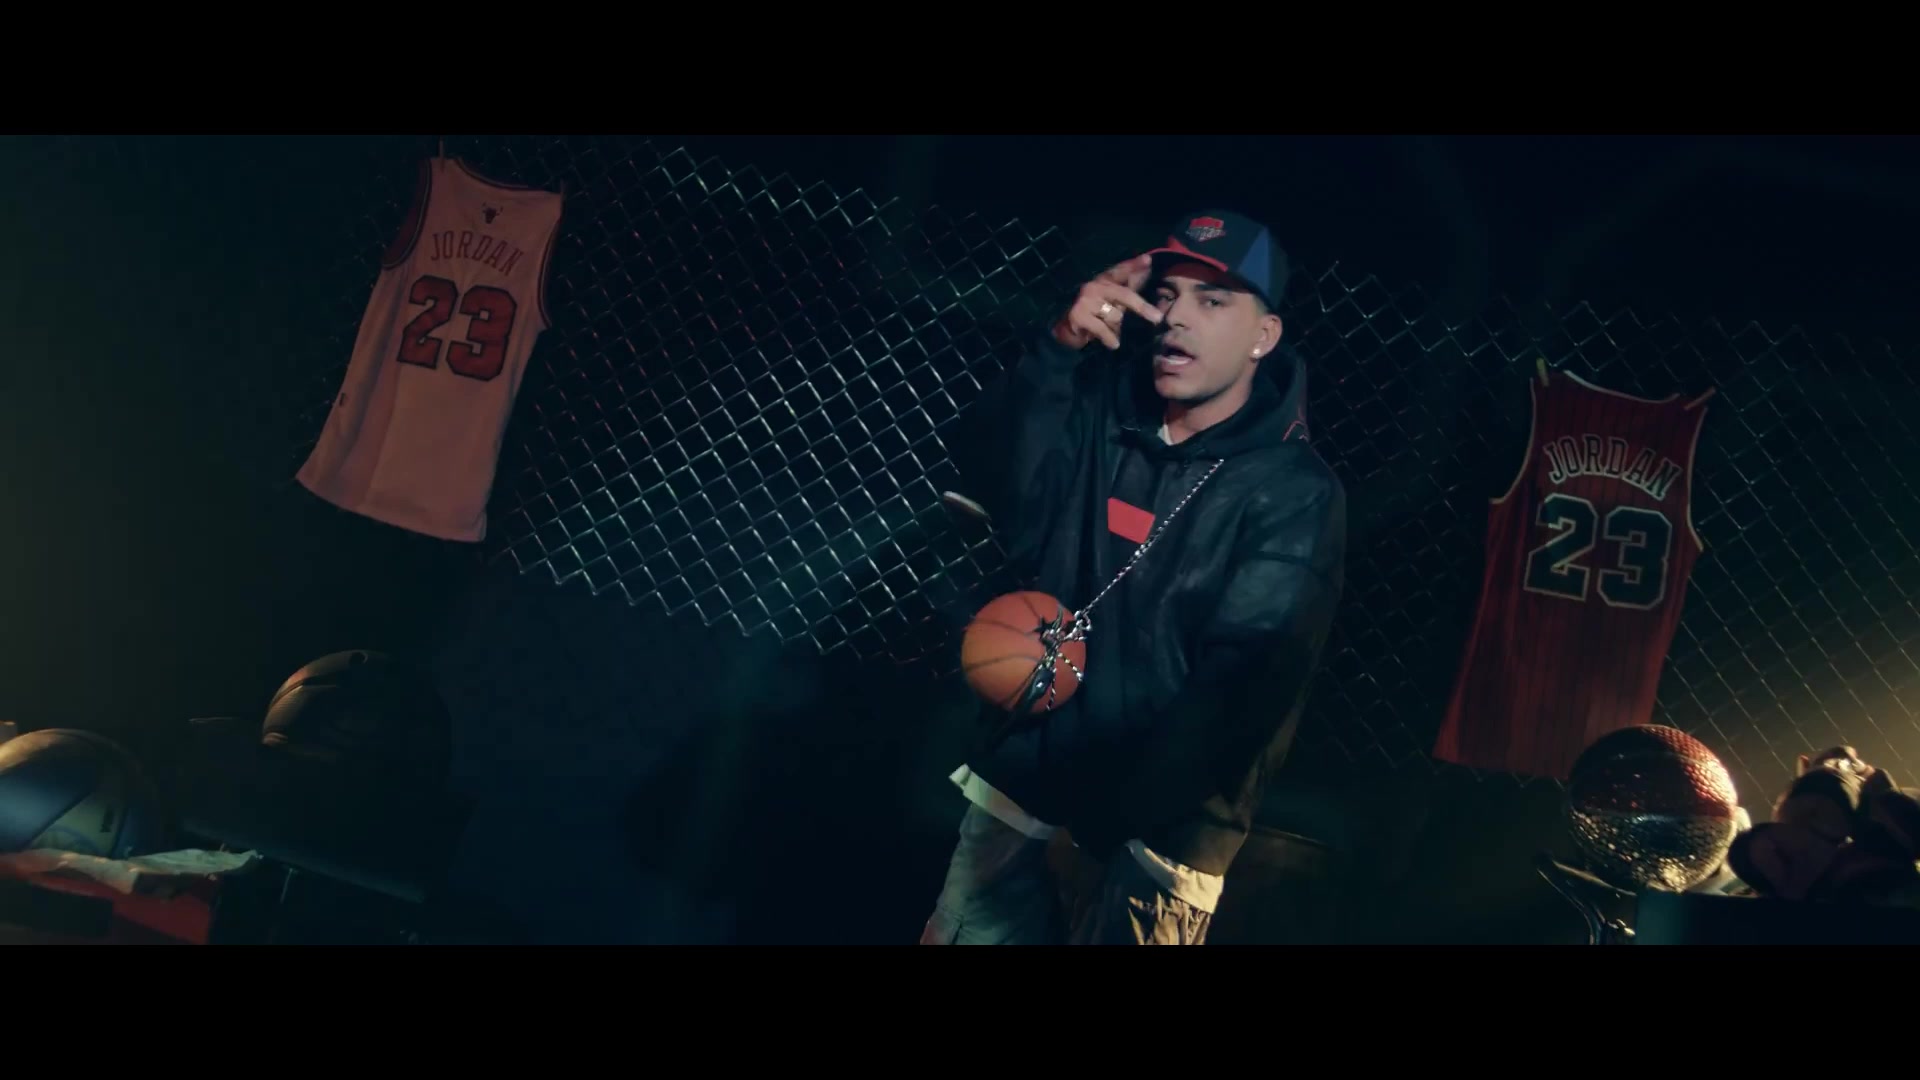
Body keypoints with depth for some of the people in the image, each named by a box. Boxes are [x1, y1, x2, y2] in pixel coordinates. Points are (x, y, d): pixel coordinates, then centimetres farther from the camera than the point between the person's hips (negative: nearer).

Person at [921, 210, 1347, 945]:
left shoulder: (1295, 495, -9)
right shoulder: (1102, 410, 5)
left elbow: (1240, 687, -18)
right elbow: (1004, 516, -10)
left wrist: (1102, 814, -26)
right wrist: (1057, 353, -20)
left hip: (1161, 821, -4)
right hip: (1025, 771, 4)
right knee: (959, 931, 10)